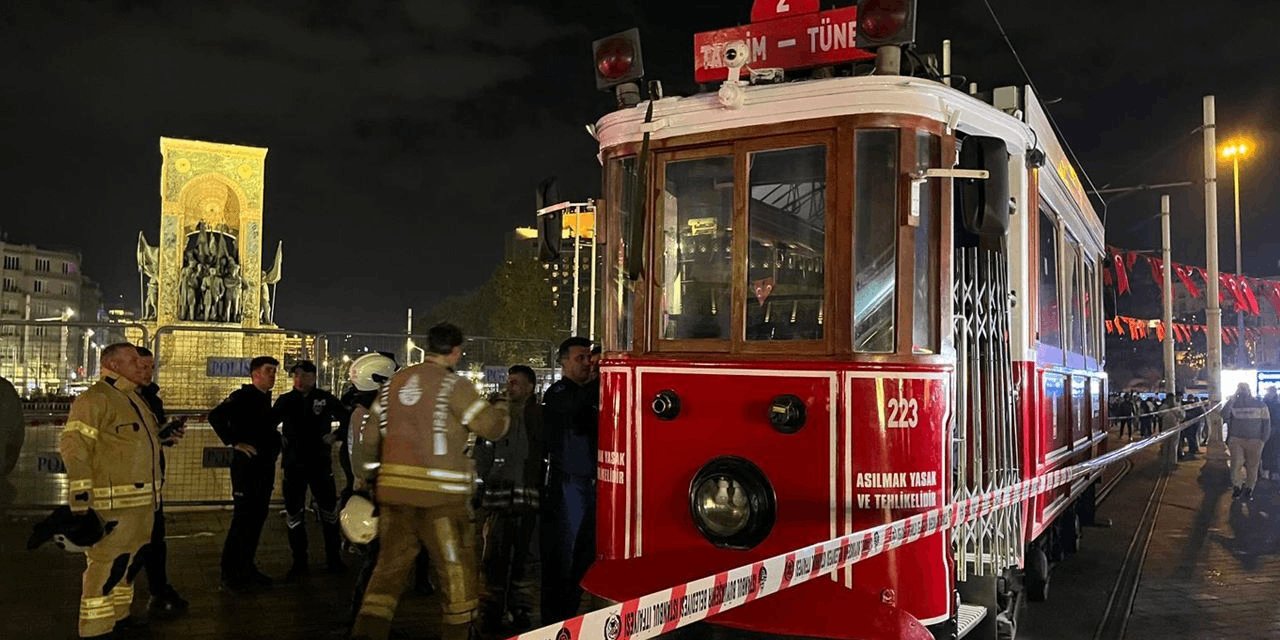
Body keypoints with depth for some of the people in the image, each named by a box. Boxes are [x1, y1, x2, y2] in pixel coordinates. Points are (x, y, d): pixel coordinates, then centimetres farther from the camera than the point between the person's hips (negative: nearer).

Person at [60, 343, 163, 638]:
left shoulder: (134, 399, 17)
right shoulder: (95, 399, -13)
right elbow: (74, 449, -19)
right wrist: (80, 500, -22)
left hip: (142, 501, 9)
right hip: (113, 504, -9)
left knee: (130, 560, 17)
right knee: (106, 563, -4)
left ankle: (118, 615, 30)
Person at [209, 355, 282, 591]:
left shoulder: (265, 399, 15)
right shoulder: (242, 396, -10)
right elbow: (215, 416, -22)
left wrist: (273, 445, 13)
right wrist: (235, 442, -21)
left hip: (265, 465, 8)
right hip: (246, 465, -8)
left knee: (257, 518, 12)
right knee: (242, 518, -6)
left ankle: (247, 567, 21)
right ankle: (229, 573, 1)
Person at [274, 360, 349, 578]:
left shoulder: (325, 398, -1)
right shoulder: (285, 400, 3)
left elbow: (347, 419, 4)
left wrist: (336, 435, -9)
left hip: (320, 462, -1)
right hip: (293, 464, 1)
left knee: (329, 510, 5)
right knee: (294, 513, 6)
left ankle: (333, 557, 16)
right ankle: (299, 561, 16)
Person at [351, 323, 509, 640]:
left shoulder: (394, 382, 12)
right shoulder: (453, 385, -7)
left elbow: (368, 436, 16)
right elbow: (492, 427, -5)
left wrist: (362, 477, 28)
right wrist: (501, 408, 17)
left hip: (393, 491, 6)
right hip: (440, 495, -5)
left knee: (390, 566, 10)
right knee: (456, 569, 8)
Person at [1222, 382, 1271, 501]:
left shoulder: (1259, 404, 1)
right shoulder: (1234, 404, 4)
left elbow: (1266, 423, 2)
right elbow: (1224, 415, -15)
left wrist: (1263, 439, -5)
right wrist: (1233, 397, -15)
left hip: (1254, 441, -1)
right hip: (1236, 440, 1)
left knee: (1252, 466, 5)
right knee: (1236, 464, -3)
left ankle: (1249, 489, 17)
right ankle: (1236, 487, 10)